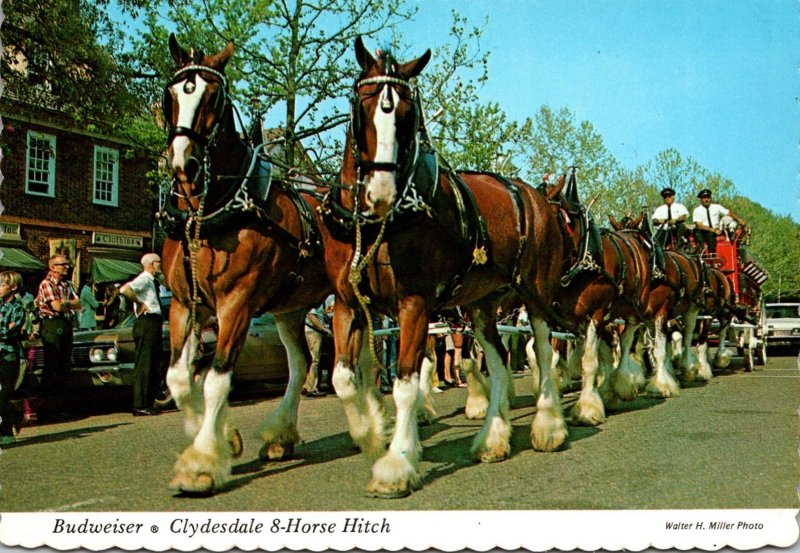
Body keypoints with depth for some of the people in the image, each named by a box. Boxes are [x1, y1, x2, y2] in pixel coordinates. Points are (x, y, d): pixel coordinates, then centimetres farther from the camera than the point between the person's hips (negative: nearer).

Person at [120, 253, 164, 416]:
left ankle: (148, 404, 21)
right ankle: (140, 406, -8)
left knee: (154, 367, 13)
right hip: (146, 324, -10)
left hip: (155, 325, 10)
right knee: (144, 366, -9)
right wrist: (139, 303, -18)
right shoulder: (143, 279, -9)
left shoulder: (154, 281, 20)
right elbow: (124, 290, -27)